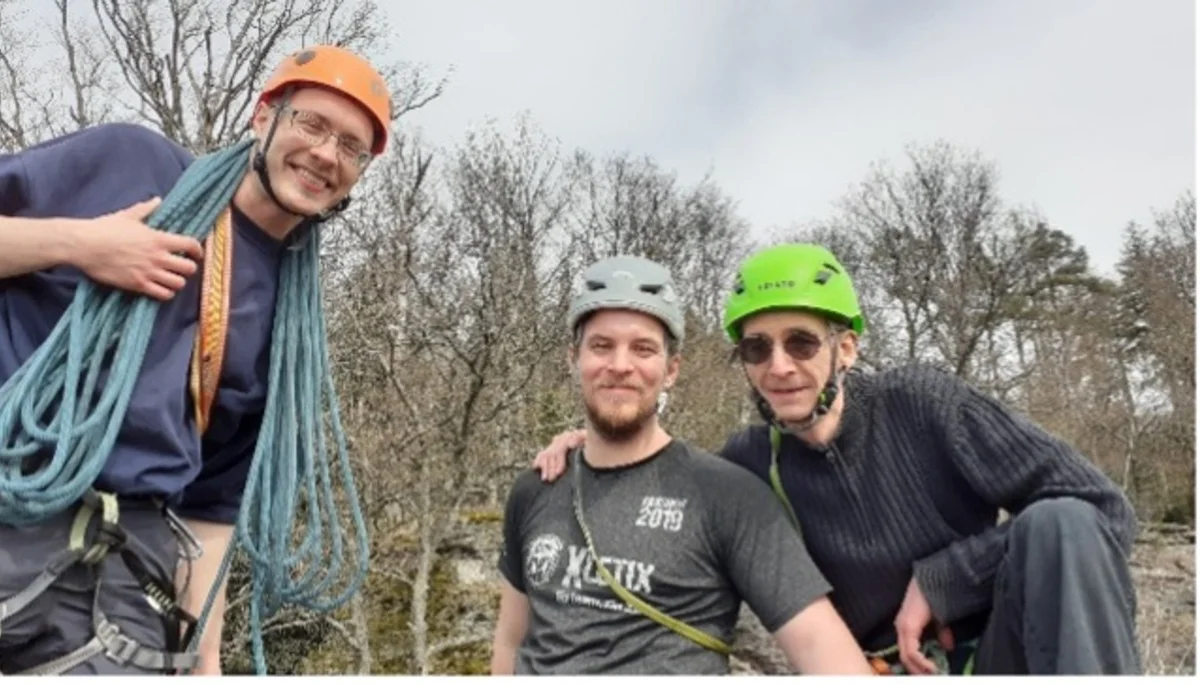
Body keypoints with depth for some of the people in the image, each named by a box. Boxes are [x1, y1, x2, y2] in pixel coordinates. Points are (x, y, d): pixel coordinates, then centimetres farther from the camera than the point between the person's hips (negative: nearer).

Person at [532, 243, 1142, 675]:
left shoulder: (921, 403, -17)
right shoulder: (751, 462, -9)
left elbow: (1105, 511, -16)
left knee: (1060, 524, -28)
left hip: (1000, 659, -1)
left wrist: (936, 582, -21)